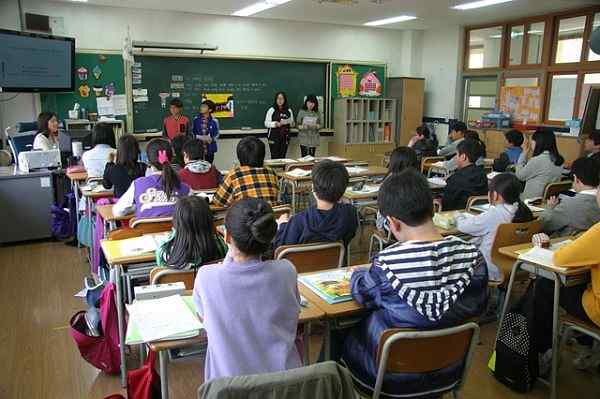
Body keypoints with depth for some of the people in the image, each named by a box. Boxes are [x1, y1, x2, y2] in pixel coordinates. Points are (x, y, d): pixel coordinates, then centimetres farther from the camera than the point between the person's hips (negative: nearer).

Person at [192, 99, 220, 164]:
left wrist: (210, 139, -15)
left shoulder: (214, 121, -3)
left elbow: (217, 135, 3)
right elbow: (193, 132, 9)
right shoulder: (196, 119, 3)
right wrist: (200, 137, -9)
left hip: (209, 148, -1)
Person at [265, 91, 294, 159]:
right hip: (274, 137, -3)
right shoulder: (271, 110, 1)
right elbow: (266, 123, -1)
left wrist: (287, 122, -7)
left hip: (285, 138, 3)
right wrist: (275, 124, -18)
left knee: (282, 157, 3)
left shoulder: (289, 111, 9)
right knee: (275, 157, -6)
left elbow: (292, 124, 15)